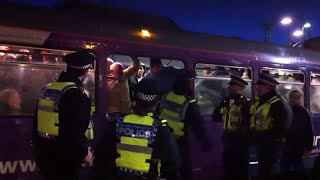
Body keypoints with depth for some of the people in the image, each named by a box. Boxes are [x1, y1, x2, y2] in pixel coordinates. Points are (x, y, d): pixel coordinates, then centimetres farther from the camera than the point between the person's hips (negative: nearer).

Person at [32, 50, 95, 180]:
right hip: (65, 159, -8)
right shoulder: (77, 95, -22)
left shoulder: (48, 89, 5)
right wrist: (84, 153, -10)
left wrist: (38, 145, 24)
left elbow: (38, 123, 13)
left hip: (44, 154, 8)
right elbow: (75, 132, -26)